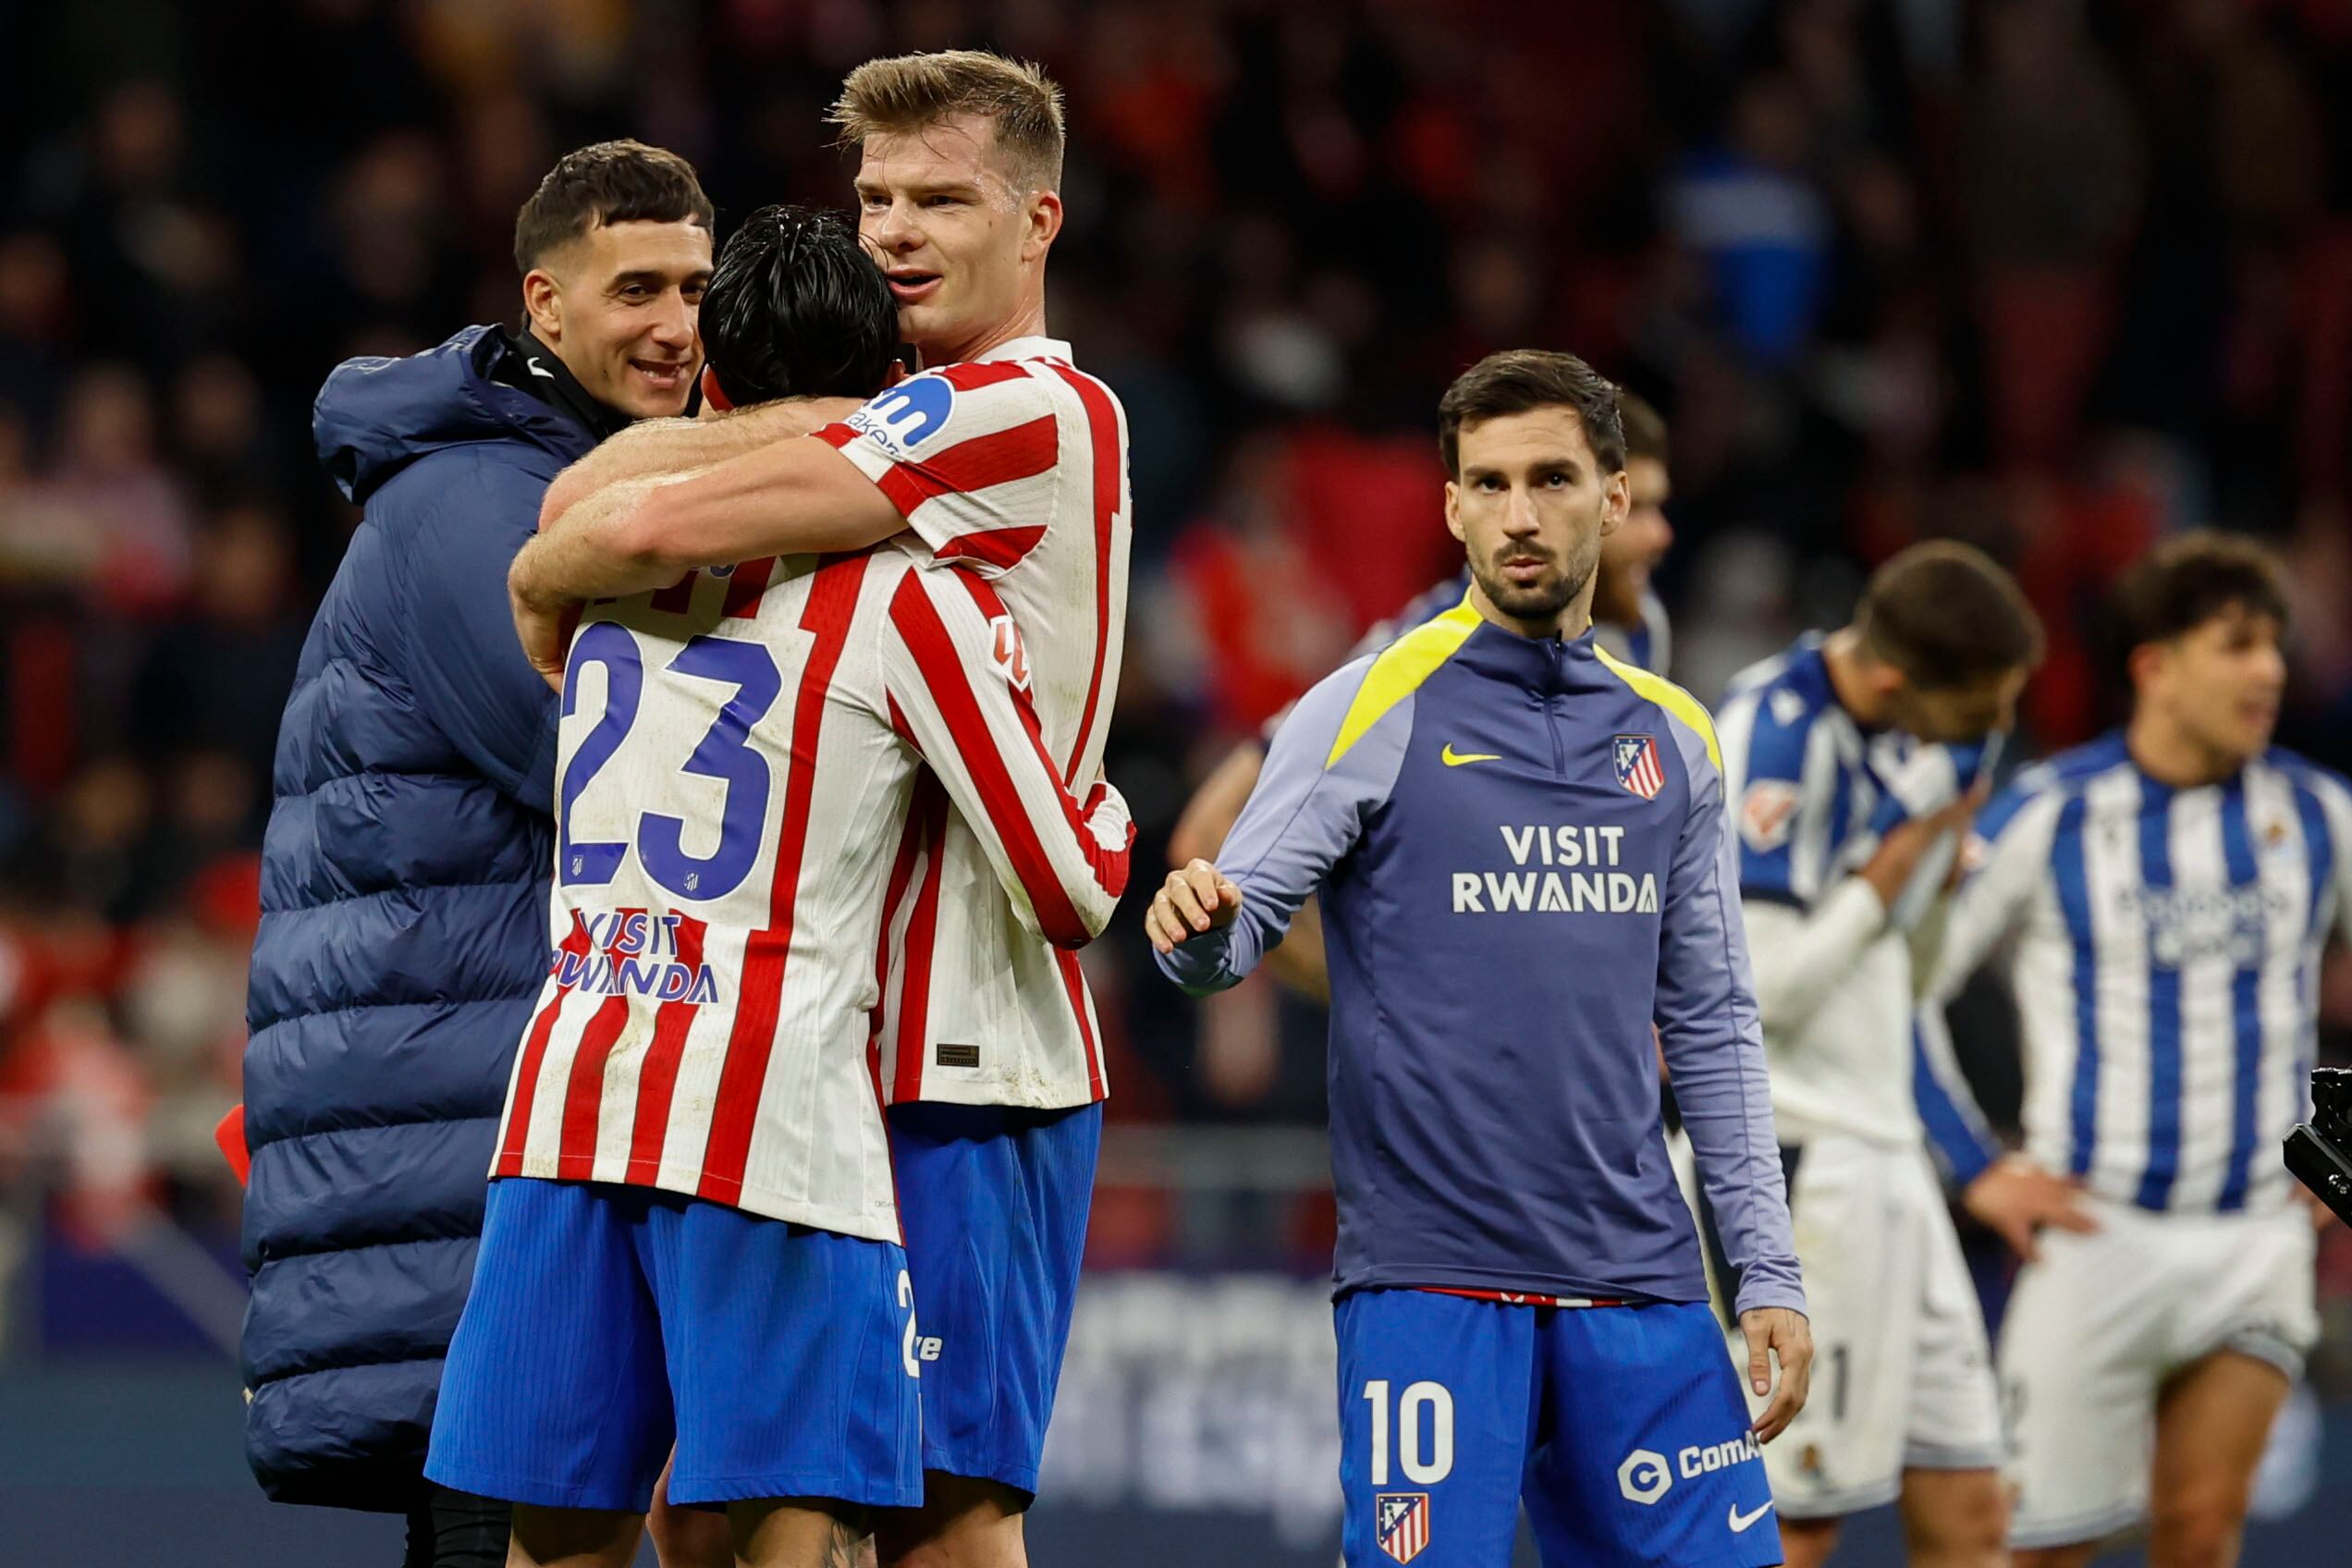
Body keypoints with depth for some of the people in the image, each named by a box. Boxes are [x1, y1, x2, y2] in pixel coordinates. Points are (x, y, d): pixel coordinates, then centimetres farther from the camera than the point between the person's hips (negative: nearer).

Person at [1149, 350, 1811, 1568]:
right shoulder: (1373, 710, 0)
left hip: (1639, 1283, 4)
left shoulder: (1671, 739, 13)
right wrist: (1201, 927, -30)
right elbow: (1235, 933, -5)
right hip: (1431, 1280, -4)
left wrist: (1768, 1272, 12)